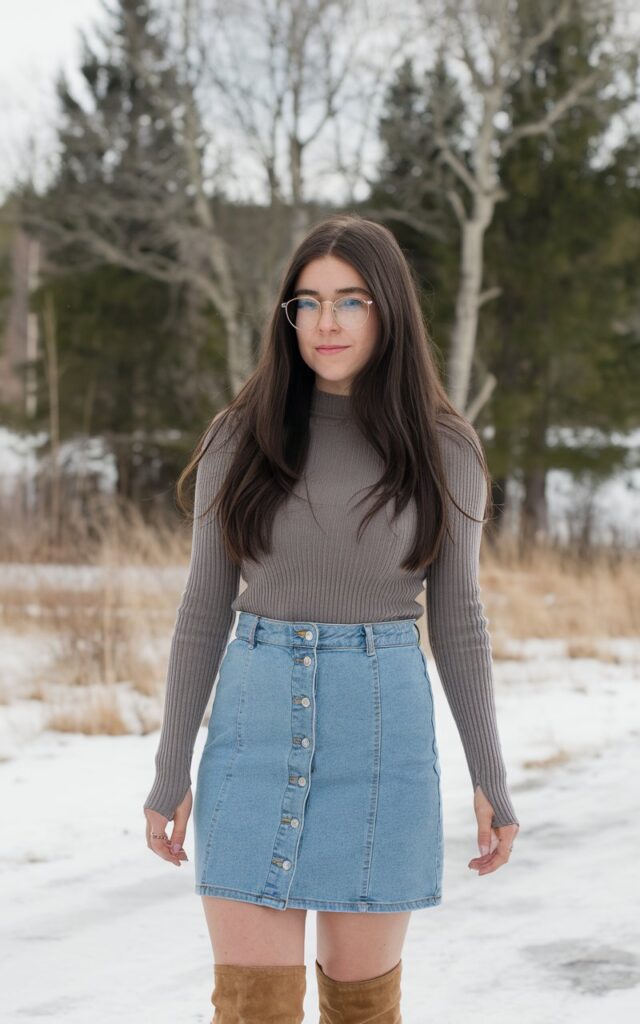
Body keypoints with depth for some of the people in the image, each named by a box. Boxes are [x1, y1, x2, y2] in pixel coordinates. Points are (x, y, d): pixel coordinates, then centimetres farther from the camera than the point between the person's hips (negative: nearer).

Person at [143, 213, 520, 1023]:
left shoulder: (442, 448, 0)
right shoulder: (240, 437, 1)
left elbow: (457, 618, 5)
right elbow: (205, 607, 5)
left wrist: (491, 780, 3)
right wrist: (170, 773, 3)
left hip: (383, 732, 0)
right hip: (257, 723, 1)